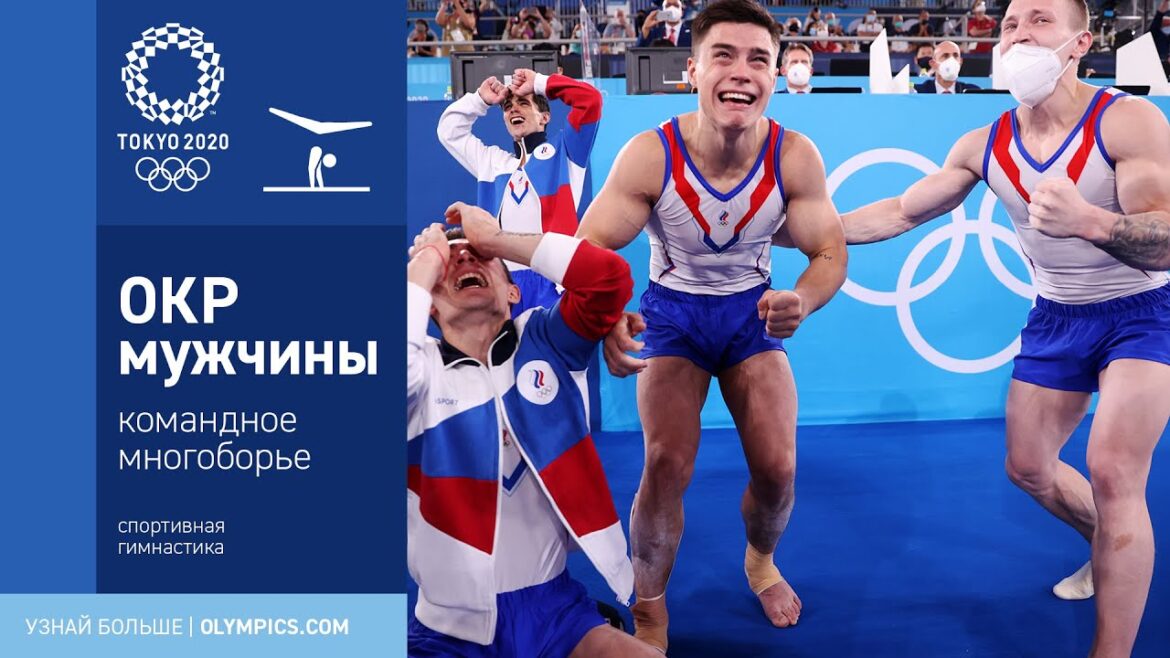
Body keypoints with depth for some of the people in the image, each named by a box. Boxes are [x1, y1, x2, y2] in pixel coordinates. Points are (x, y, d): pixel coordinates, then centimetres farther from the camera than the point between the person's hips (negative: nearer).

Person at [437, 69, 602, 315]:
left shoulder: (563, 152, 13)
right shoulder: (492, 161, 27)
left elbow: (590, 99, 2)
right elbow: (449, 130, 36)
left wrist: (538, 83, 11)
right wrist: (480, 99, 26)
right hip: (500, 283, 5)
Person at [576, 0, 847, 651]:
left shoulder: (796, 157, -20)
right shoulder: (651, 155, -24)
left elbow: (830, 253, -13)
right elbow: (590, 247, -21)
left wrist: (802, 300, -38)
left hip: (754, 309, 2)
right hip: (673, 310, -1)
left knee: (778, 468, -7)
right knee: (668, 464, -17)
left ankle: (760, 562, 30)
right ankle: (649, 609, 7)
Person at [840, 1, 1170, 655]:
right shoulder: (984, 146, -8)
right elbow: (900, 212, 0)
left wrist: (1088, 221, -52)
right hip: (1058, 316, 6)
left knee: (1113, 473, -20)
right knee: (1028, 466, 13)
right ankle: (1115, 552, 44)